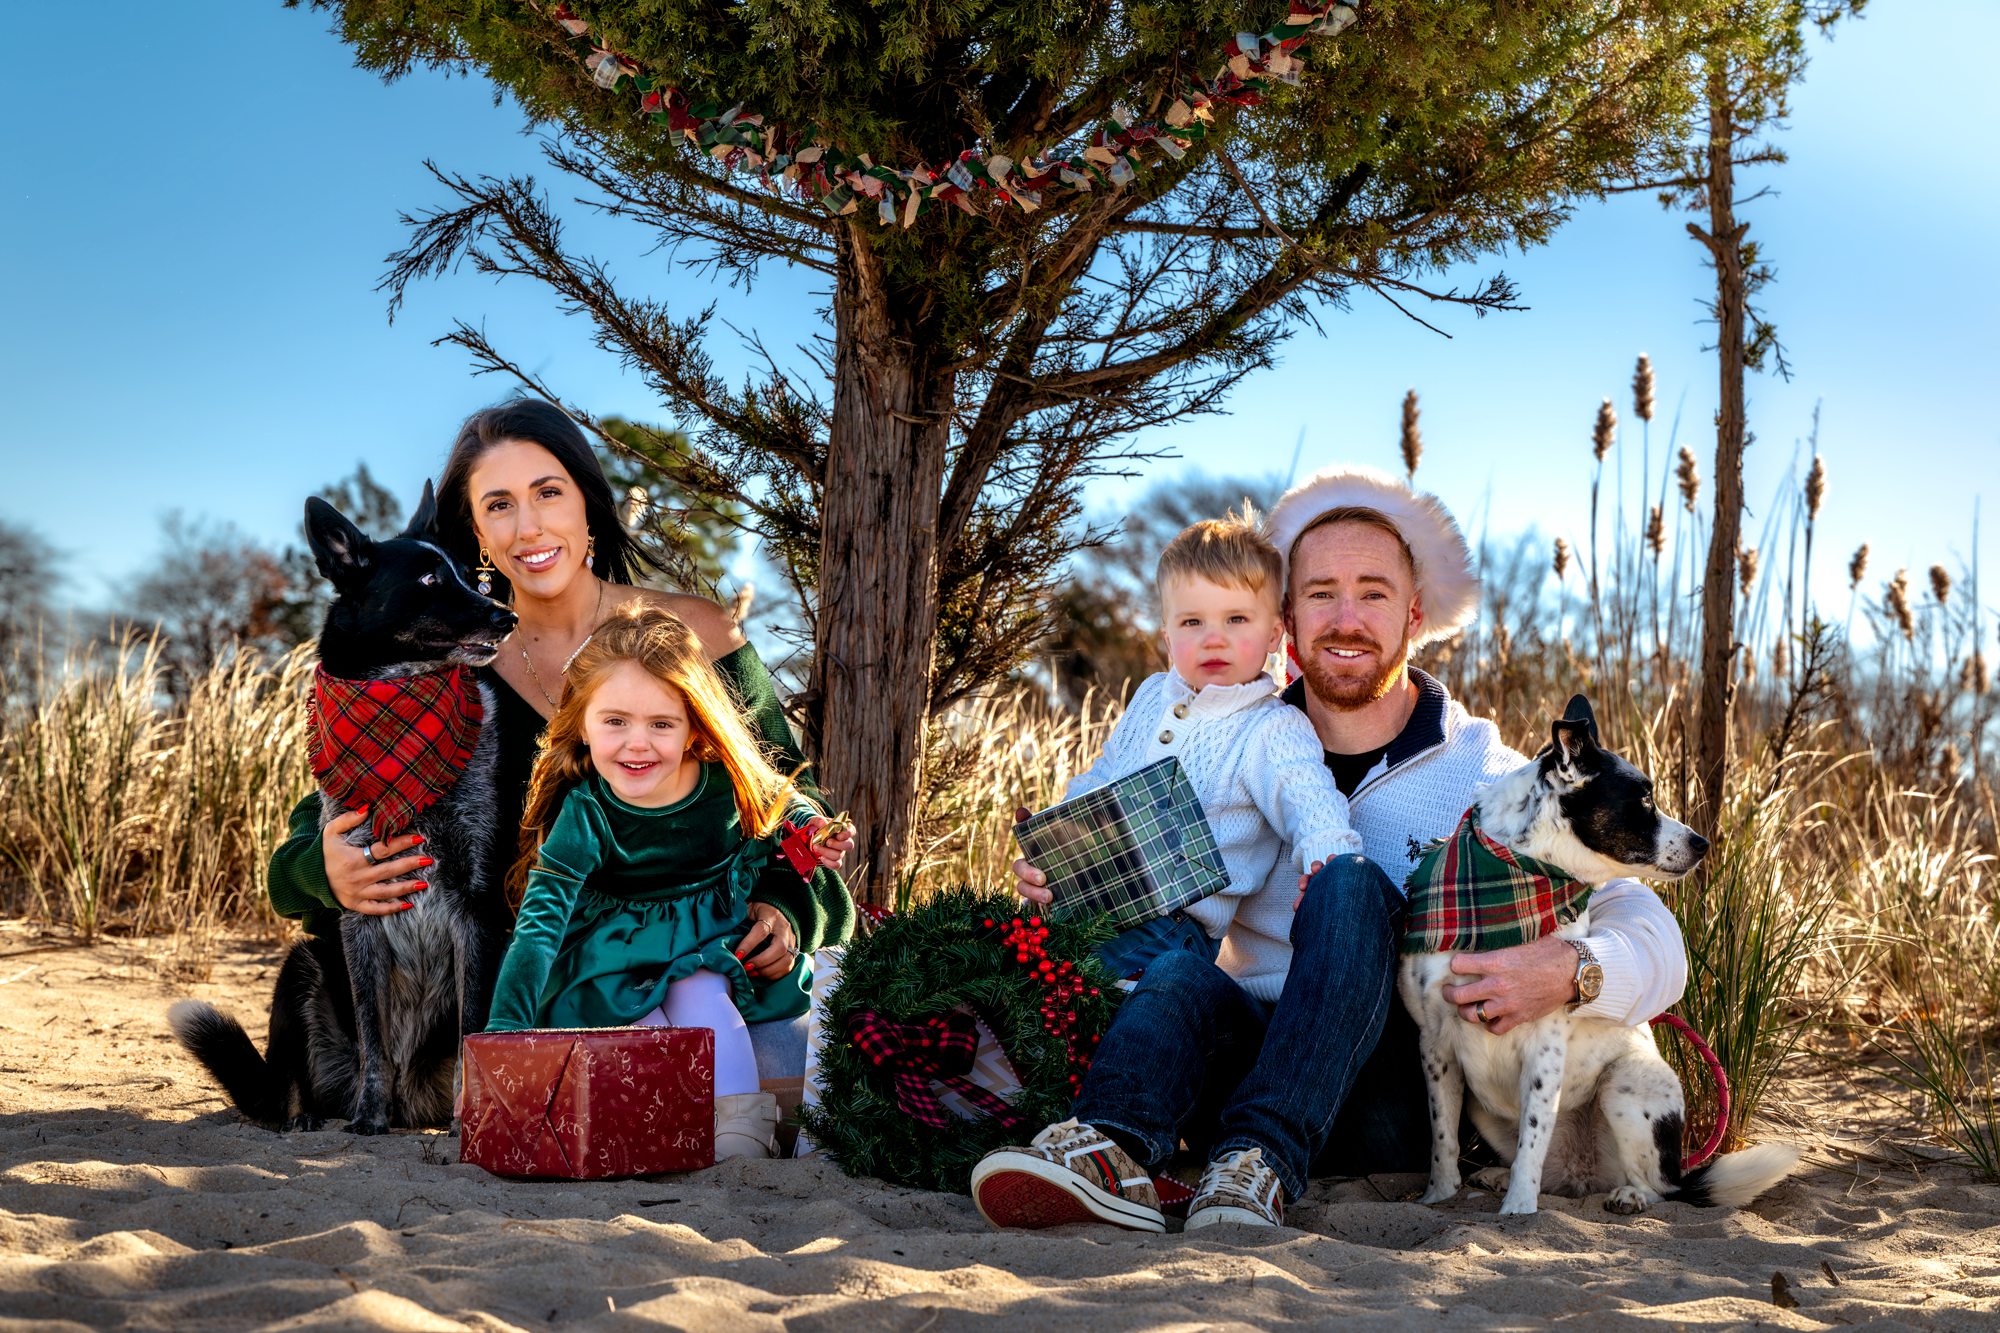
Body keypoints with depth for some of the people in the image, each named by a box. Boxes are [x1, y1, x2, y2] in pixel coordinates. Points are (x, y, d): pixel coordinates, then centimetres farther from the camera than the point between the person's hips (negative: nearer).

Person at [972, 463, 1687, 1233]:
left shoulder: (1486, 779, 5)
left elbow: (1655, 943, 1)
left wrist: (1570, 973, -23)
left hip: (1401, 1103, -2)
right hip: (1253, 1067, 2)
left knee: (1351, 883, -28)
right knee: (1181, 976, -30)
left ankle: (1263, 1167, -45)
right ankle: (1113, 1155, -58)